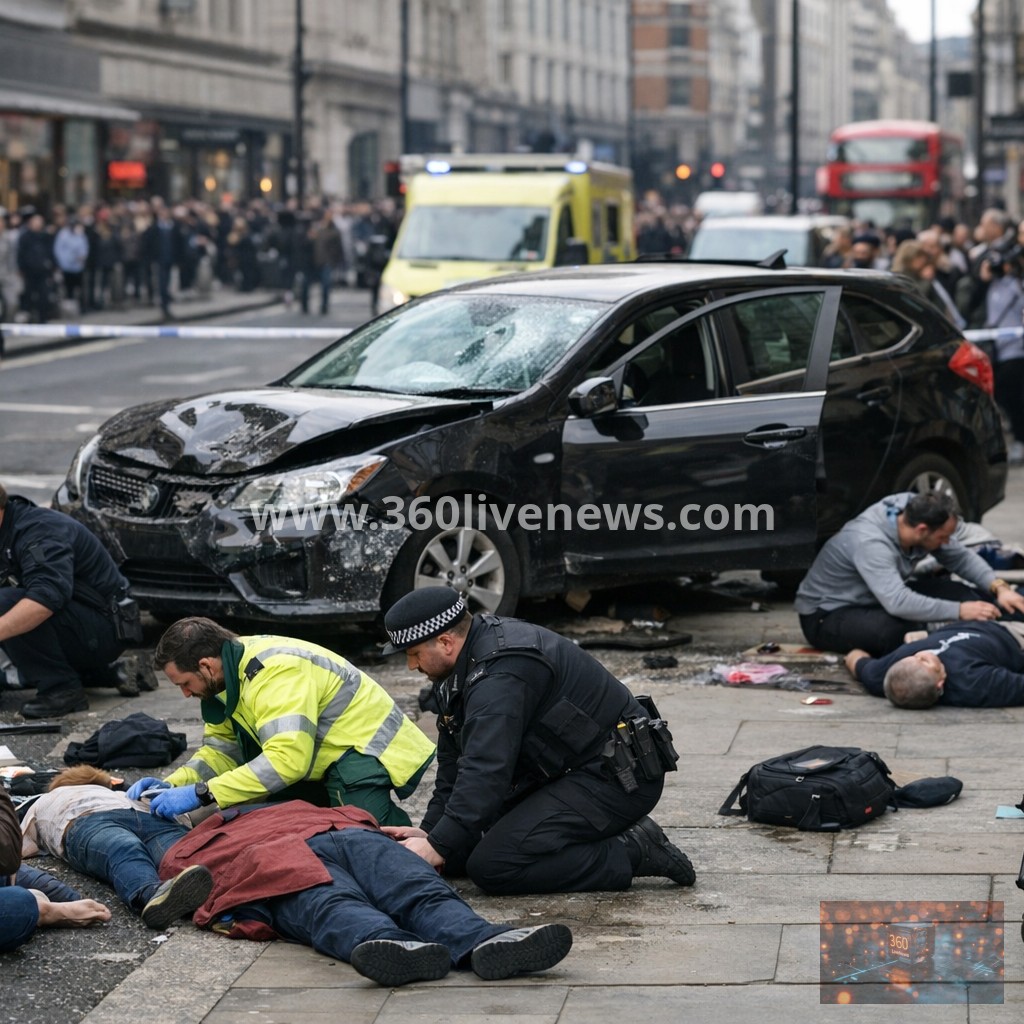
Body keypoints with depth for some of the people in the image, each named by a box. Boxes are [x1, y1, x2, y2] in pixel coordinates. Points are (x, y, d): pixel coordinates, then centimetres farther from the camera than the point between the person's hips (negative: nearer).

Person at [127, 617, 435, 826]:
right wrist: (171, 784, -11)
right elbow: (222, 749, 7)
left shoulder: (276, 672, -30)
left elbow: (288, 759, -39)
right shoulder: (230, 672, 1)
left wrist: (201, 794, -39)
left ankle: (395, 827, 5)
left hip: (367, 751, -10)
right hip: (325, 763, 10)